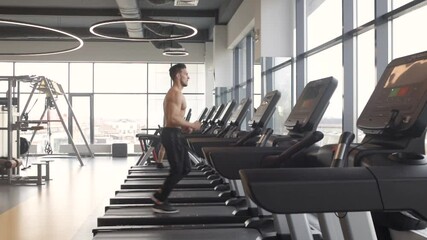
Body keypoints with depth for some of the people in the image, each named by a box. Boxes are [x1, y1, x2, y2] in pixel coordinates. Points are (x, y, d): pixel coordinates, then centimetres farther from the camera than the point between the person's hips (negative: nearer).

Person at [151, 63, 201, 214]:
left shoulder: (173, 93, 20)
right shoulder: (176, 94, -15)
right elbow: (173, 118, -25)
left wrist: (185, 127, 15)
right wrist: (191, 125, -15)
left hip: (174, 134, 11)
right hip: (172, 135, -11)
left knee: (185, 168, 13)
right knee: (177, 170, -5)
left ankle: (160, 195, 18)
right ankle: (159, 203, 4)